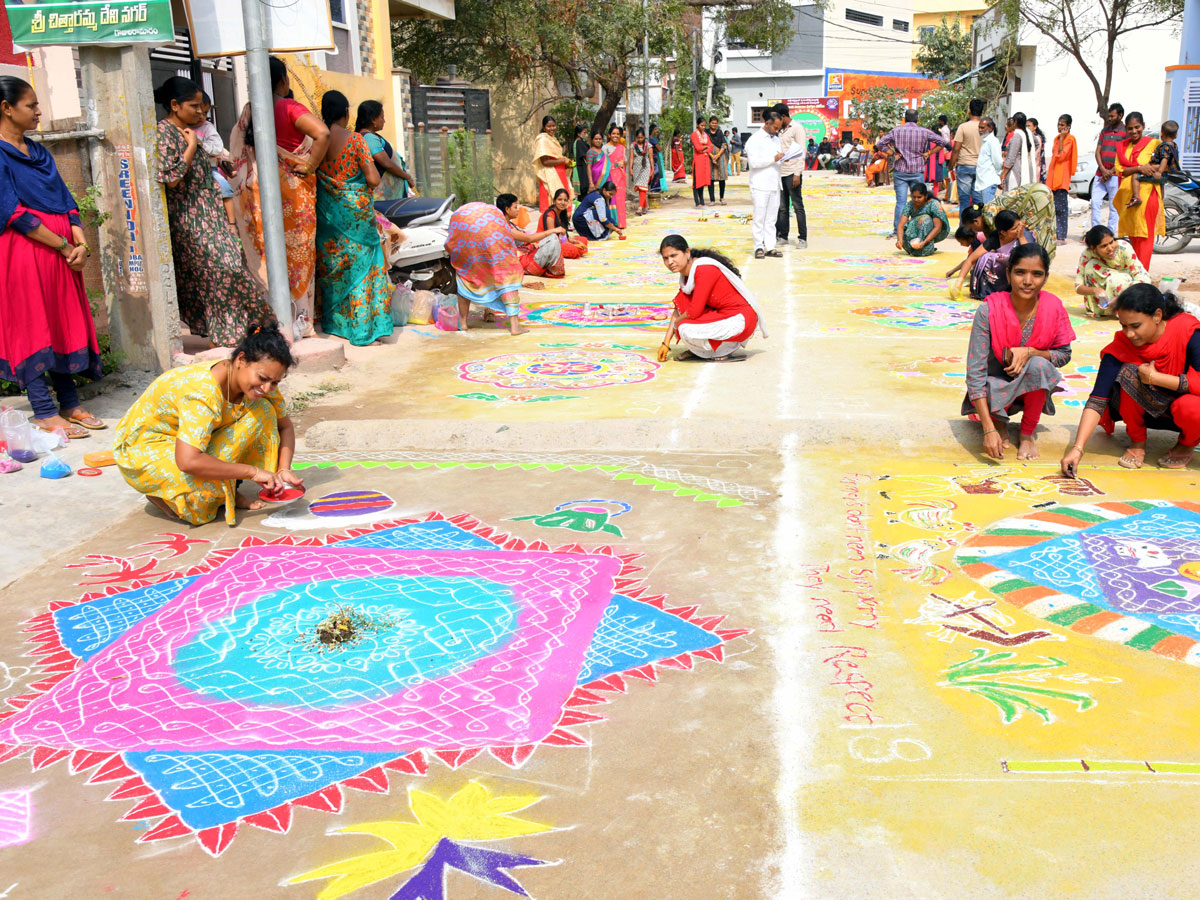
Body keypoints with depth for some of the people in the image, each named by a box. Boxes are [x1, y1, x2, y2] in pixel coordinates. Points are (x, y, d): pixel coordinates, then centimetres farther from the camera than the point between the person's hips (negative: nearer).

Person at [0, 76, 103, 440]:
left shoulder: (38, 152, 15)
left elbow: (66, 201, 11)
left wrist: (81, 244, -5)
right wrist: (64, 246, -14)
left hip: (62, 253, 8)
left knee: (64, 323, 10)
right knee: (31, 326, -3)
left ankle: (69, 403, 18)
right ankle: (44, 413, 2)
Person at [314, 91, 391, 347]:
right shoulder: (355, 140, -11)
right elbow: (373, 179, -15)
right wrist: (367, 187, 6)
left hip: (326, 214, 4)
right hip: (356, 209, -4)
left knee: (331, 267, 15)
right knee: (362, 264, 4)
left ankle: (334, 323, 21)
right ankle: (363, 327, 2)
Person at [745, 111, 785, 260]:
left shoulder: (776, 139, 16)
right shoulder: (755, 140, -7)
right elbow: (753, 162, -17)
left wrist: (783, 158, 4)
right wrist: (774, 158, -17)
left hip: (774, 185, 7)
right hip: (760, 186, -7)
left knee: (772, 219, 6)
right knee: (759, 218, -3)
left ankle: (770, 247, 9)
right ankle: (758, 247, 2)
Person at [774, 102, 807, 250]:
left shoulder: (797, 128, -5)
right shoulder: (781, 130, 17)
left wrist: (797, 174, -16)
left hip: (792, 173, -7)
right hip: (780, 172, 7)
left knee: (798, 206, -4)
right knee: (782, 206, 8)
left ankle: (803, 238, -1)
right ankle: (782, 236, 13)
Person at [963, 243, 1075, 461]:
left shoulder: (1053, 307, -15)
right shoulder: (989, 310, -23)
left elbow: (1065, 355, -2)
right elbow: (975, 370, -26)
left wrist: (1030, 352, -27)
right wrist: (989, 430, -34)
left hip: (1034, 386, 2)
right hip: (997, 385, -1)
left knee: (1039, 365, -32)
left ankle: (1028, 433, -7)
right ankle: (1000, 421, 4)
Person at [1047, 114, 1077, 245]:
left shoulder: (1070, 139, -6)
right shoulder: (1057, 138, 18)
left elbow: (1061, 156, -17)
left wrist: (1062, 138, -14)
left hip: (1062, 176, -8)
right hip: (1053, 175, 8)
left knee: (1061, 207, -10)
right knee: (1056, 207, 7)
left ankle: (1062, 237, -12)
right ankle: (1057, 235, 11)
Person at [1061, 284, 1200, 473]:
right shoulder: (1122, 344, -18)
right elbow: (1098, 398, -25)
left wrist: (1155, 377, -30)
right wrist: (1077, 448, -36)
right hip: (1148, 409, 2)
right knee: (1128, 372, -27)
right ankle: (1137, 442, -6)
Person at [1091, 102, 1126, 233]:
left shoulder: (1126, 132, -2)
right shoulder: (1104, 130, 15)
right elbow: (1098, 151, 10)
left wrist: (1111, 172, -11)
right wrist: (1103, 169, -5)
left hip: (1115, 175, -5)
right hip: (1100, 174, 5)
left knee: (1114, 206, -1)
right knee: (1095, 202, 0)